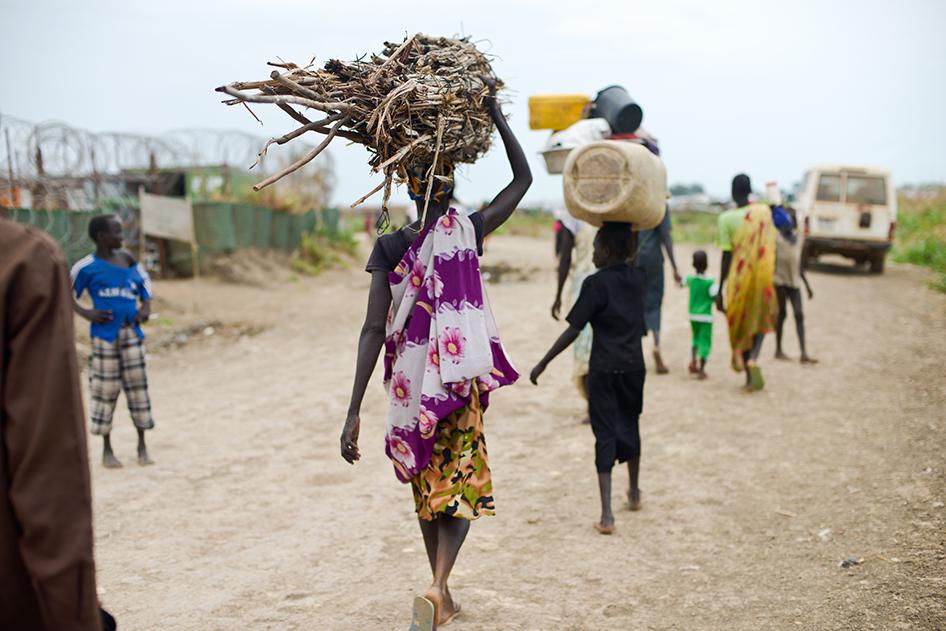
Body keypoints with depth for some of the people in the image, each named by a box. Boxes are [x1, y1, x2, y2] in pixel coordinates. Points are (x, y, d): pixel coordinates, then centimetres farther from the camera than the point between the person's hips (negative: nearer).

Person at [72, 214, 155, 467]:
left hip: (131, 332, 4)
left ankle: (142, 446, 14)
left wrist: (146, 306, 4)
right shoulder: (87, 267, -7)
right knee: (105, 389, 2)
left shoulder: (127, 258, 6)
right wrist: (85, 313, -12)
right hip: (105, 335, -4)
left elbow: (145, 280, 19)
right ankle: (107, 449, 14)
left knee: (138, 386, 4)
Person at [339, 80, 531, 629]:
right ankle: (438, 585, -19)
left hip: (410, 384, 2)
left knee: (428, 487, 19)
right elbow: (524, 178, 8)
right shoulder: (468, 231, -7)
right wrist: (496, 115, 8)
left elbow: (373, 330, -11)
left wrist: (355, 410, -10)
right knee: (459, 487, 5)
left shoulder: (389, 247, -5)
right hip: (461, 380, -2)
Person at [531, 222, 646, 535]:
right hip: (634, 366, 5)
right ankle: (634, 493, 41)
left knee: (605, 436, -3)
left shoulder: (596, 284, -14)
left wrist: (543, 363, -8)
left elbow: (573, 330, -15)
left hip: (604, 370, -5)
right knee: (629, 427, 23)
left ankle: (607, 515, -9)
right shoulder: (637, 278, 2)